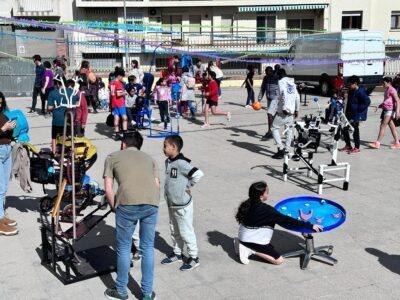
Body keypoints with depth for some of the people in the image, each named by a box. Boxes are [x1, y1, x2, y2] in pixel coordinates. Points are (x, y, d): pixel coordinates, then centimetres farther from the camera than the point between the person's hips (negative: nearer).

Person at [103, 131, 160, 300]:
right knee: (148, 248, 16)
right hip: (152, 203, 3)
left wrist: (114, 208, 27)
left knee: (124, 248, 13)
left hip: (128, 203, -3)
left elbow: (108, 190, 13)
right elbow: (157, 186, 18)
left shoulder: (113, 157, 21)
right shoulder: (149, 158, 29)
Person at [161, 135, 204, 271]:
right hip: (171, 204, 9)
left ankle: (194, 258, 16)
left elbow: (198, 174, -30)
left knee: (186, 232, 2)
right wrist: (168, 190, 9)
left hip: (183, 205, -9)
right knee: (174, 231, 20)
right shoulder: (168, 162, 4)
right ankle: (177, 254, 35)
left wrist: (188, 186, -19)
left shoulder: (181, 163, -24)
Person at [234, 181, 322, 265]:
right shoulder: (266, 210, -25)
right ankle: (251, 250, -9)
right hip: (254, 241, -8)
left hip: (243, 237, 8)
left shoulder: (247, 204, -2)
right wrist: (310, 226, -21)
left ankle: (242, 244, 13)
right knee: (279, 260, -3)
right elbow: (286, 220, -24)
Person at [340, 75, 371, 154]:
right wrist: (347, 111, 15)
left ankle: (357, 148, 12)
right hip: (350, 114, 9)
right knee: (345, 129, 11)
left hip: (356, 116, -9)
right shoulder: (351, 91, 10)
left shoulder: (360, 92, -17)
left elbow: (367, 101, -25)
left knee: (355, 131, -1)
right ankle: (348, 146, 24)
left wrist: (358, 110, -21)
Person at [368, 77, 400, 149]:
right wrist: (379, 106, 14)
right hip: (385, 110, 10)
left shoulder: (392, 90, -12)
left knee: (383, 126, -10)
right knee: (392, 126, 11)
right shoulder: (387, 90, 16)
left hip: (390, 110, -10)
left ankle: (377, 143, -9)